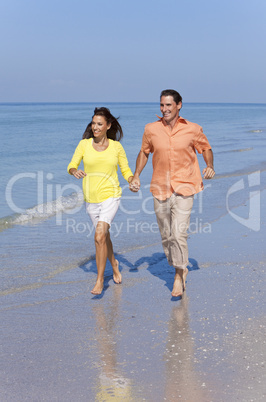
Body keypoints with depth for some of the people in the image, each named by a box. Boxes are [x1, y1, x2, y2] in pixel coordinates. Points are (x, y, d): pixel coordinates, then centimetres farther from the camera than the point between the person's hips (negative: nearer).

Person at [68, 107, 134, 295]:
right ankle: (114, 264, 47)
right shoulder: (84, 144, -1)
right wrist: (75, 171, -26)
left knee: (100, 236, -19)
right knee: (104, 236, 19)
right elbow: (71, 166, -3)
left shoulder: (116, 146, -2)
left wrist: (132, 182, -15)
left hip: (110, 196, -3)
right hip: (91, 198, 3)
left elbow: (126, 170, 5)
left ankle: (100, 280, -9)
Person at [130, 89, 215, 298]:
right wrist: (136, 176, 6)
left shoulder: (193, 129, -3)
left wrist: (210, 166, -5)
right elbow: (144, 152, 16)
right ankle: (181, 270, 31)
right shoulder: (151, 129, 2)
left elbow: (206, 148, 13)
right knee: (166, 236, 10)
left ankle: (179, 273, 3)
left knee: (179, 233, -15)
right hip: (160, 188, 3)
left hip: (183, 188, -3)